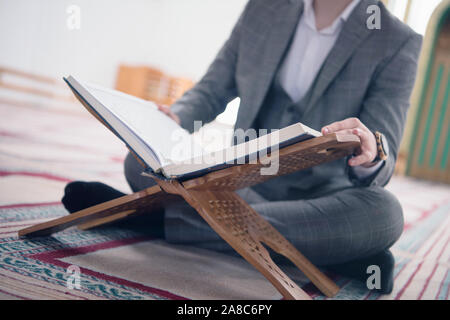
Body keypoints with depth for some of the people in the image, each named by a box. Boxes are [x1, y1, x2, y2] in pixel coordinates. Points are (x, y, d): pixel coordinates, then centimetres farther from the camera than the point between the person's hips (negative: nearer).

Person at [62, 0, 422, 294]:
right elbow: (213, 89, 8)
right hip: (243, 178, 3)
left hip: (318, 196, -2)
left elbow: (383, 162, -14)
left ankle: (161, 219, -28)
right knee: (142, 159, -18)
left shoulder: (398, 43, -7)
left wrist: (371, 156, -40)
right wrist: (174, 118, -15)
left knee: (383, 212, -36)